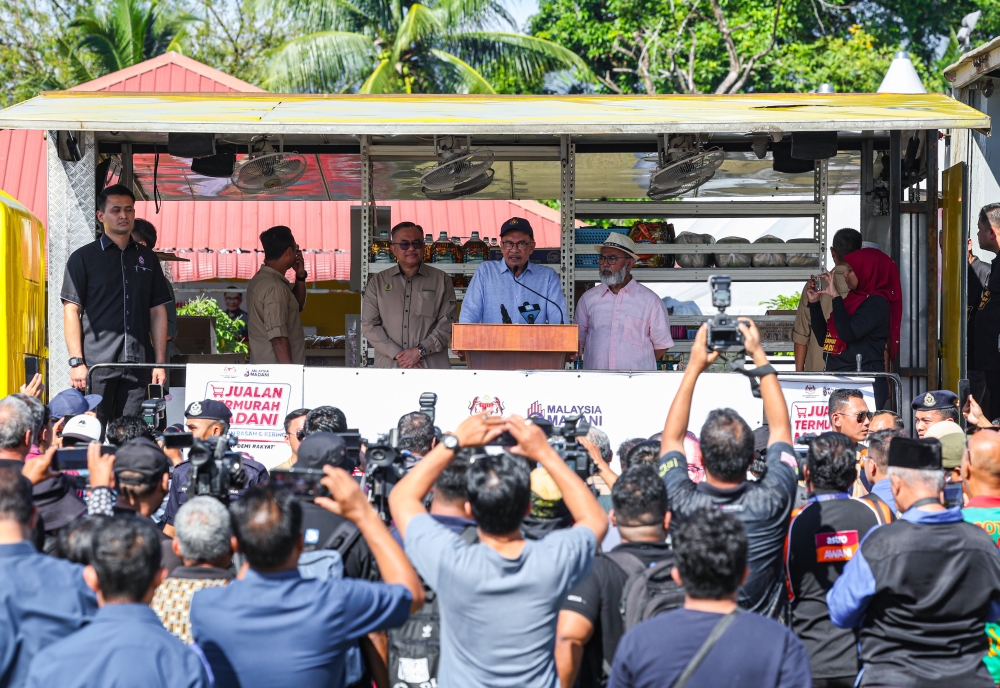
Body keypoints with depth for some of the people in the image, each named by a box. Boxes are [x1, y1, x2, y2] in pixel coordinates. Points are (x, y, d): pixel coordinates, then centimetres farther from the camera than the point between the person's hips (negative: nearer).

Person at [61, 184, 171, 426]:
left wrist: (160, 362, 7)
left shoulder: (147, 259, 17)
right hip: (97, 362, -3)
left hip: (139, 364, 3)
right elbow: (71, 311, 1)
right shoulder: (83, 258, 6)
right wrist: (76, 361, -9)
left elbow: (158, 312, 16)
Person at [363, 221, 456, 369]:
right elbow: (369, 325, 5)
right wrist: (397, 354, -7)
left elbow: (447, 324, 2)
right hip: (389, 366, 1)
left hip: (431, 367, -1)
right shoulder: (378, 282, 12)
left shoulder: (441, 280, 9)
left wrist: (420, 351, -11)